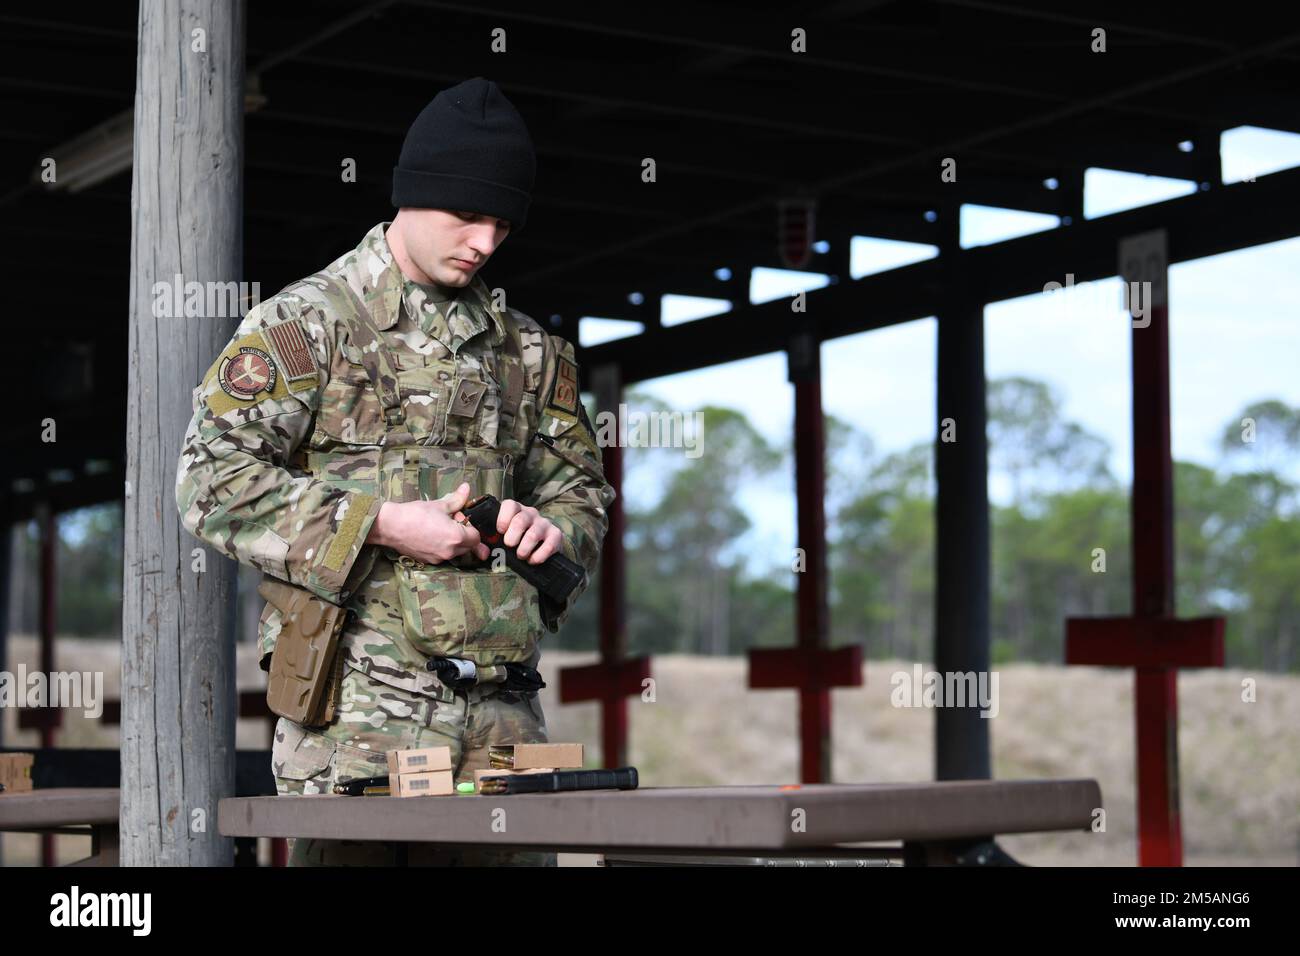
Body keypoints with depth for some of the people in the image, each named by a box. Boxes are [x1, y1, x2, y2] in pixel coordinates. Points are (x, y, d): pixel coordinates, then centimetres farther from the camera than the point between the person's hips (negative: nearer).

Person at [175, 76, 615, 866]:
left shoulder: (525, 349, 18)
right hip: (359, 706, -5)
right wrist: (382, 526, -13)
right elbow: (214, 479, -8)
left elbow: (580, 482, 28)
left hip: (503, 711, 5)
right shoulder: (305, 321, 1)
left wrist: (554, 527, 2)